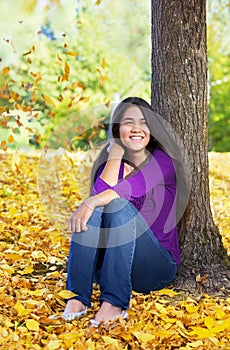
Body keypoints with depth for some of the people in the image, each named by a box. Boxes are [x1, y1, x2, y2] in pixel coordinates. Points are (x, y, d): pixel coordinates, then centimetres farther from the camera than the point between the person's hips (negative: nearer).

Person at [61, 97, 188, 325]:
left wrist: (91, 203, -35)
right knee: (94, 212, -24)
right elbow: (100, 193, -14)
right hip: (109, 262, 3)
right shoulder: (108, 163, 9)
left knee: (118, 206, -29)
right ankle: (78, 297, -30)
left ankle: (114, 302, -35)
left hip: (156, 266, -3)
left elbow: (132, 189, -23)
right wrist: (115, 154, -7)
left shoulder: (163, 161, -2)